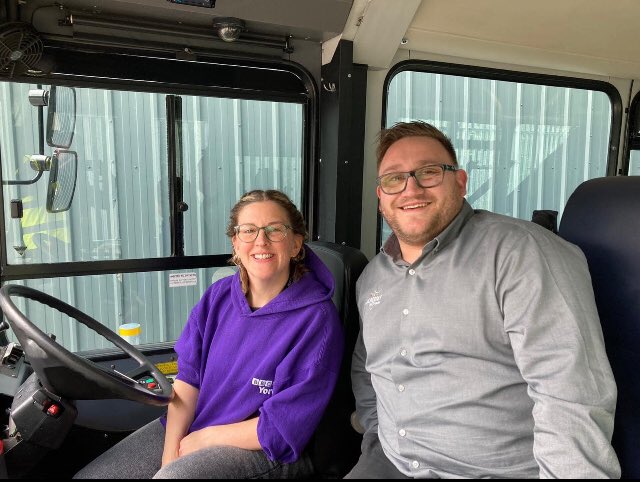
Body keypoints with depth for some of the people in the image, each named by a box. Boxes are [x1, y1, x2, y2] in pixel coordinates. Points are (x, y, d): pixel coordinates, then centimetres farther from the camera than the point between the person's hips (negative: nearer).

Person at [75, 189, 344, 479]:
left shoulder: (316, 318, -18)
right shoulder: (219, 295, 0)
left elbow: (284, 428, -17)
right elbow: (188, 378, 0)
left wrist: (204, 438, -10)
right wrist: (170, 452, -11)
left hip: (265, 452, -5)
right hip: (188, 427, 6)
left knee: (172, 476, -29)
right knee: (87, 475, 0)